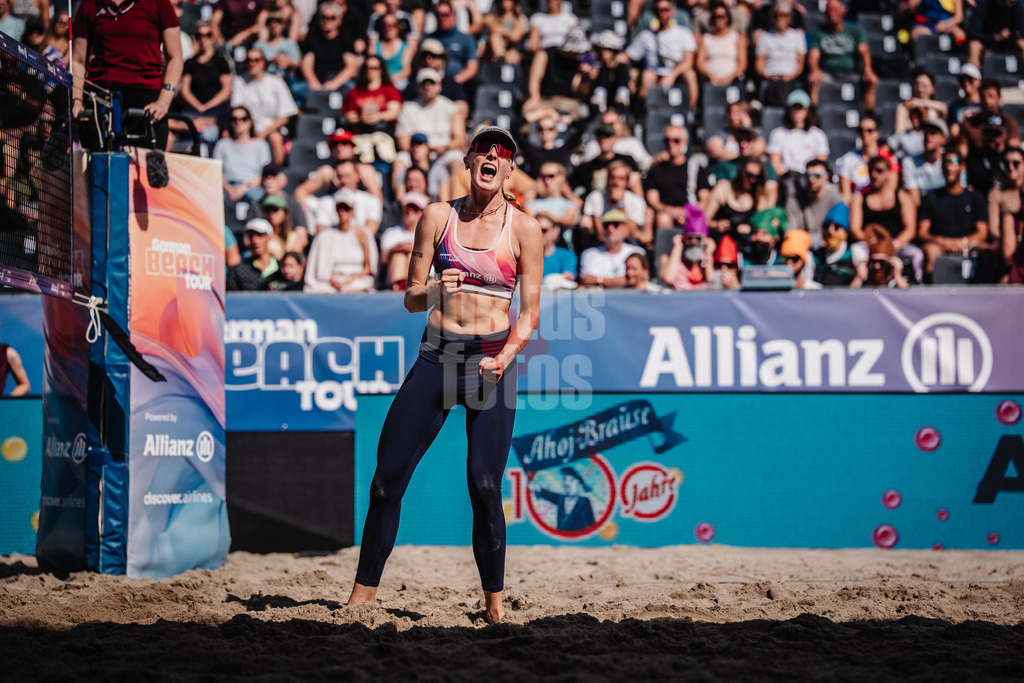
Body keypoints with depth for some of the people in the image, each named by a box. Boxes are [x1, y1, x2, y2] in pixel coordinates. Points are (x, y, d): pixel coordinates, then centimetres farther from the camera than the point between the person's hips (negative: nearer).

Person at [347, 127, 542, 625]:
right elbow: (410, 297, 7)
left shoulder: (523, 228, 1)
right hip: (438, 355, 2)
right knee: (387, 479, -2)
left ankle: (494, 603, 4)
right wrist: (433, 292, -16)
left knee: (485, 489, -10)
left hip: (492, 363, -2)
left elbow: (529, 313, 1)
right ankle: (362, 594, 8)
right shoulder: (438, 216, 6)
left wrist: (506, 355, -17)